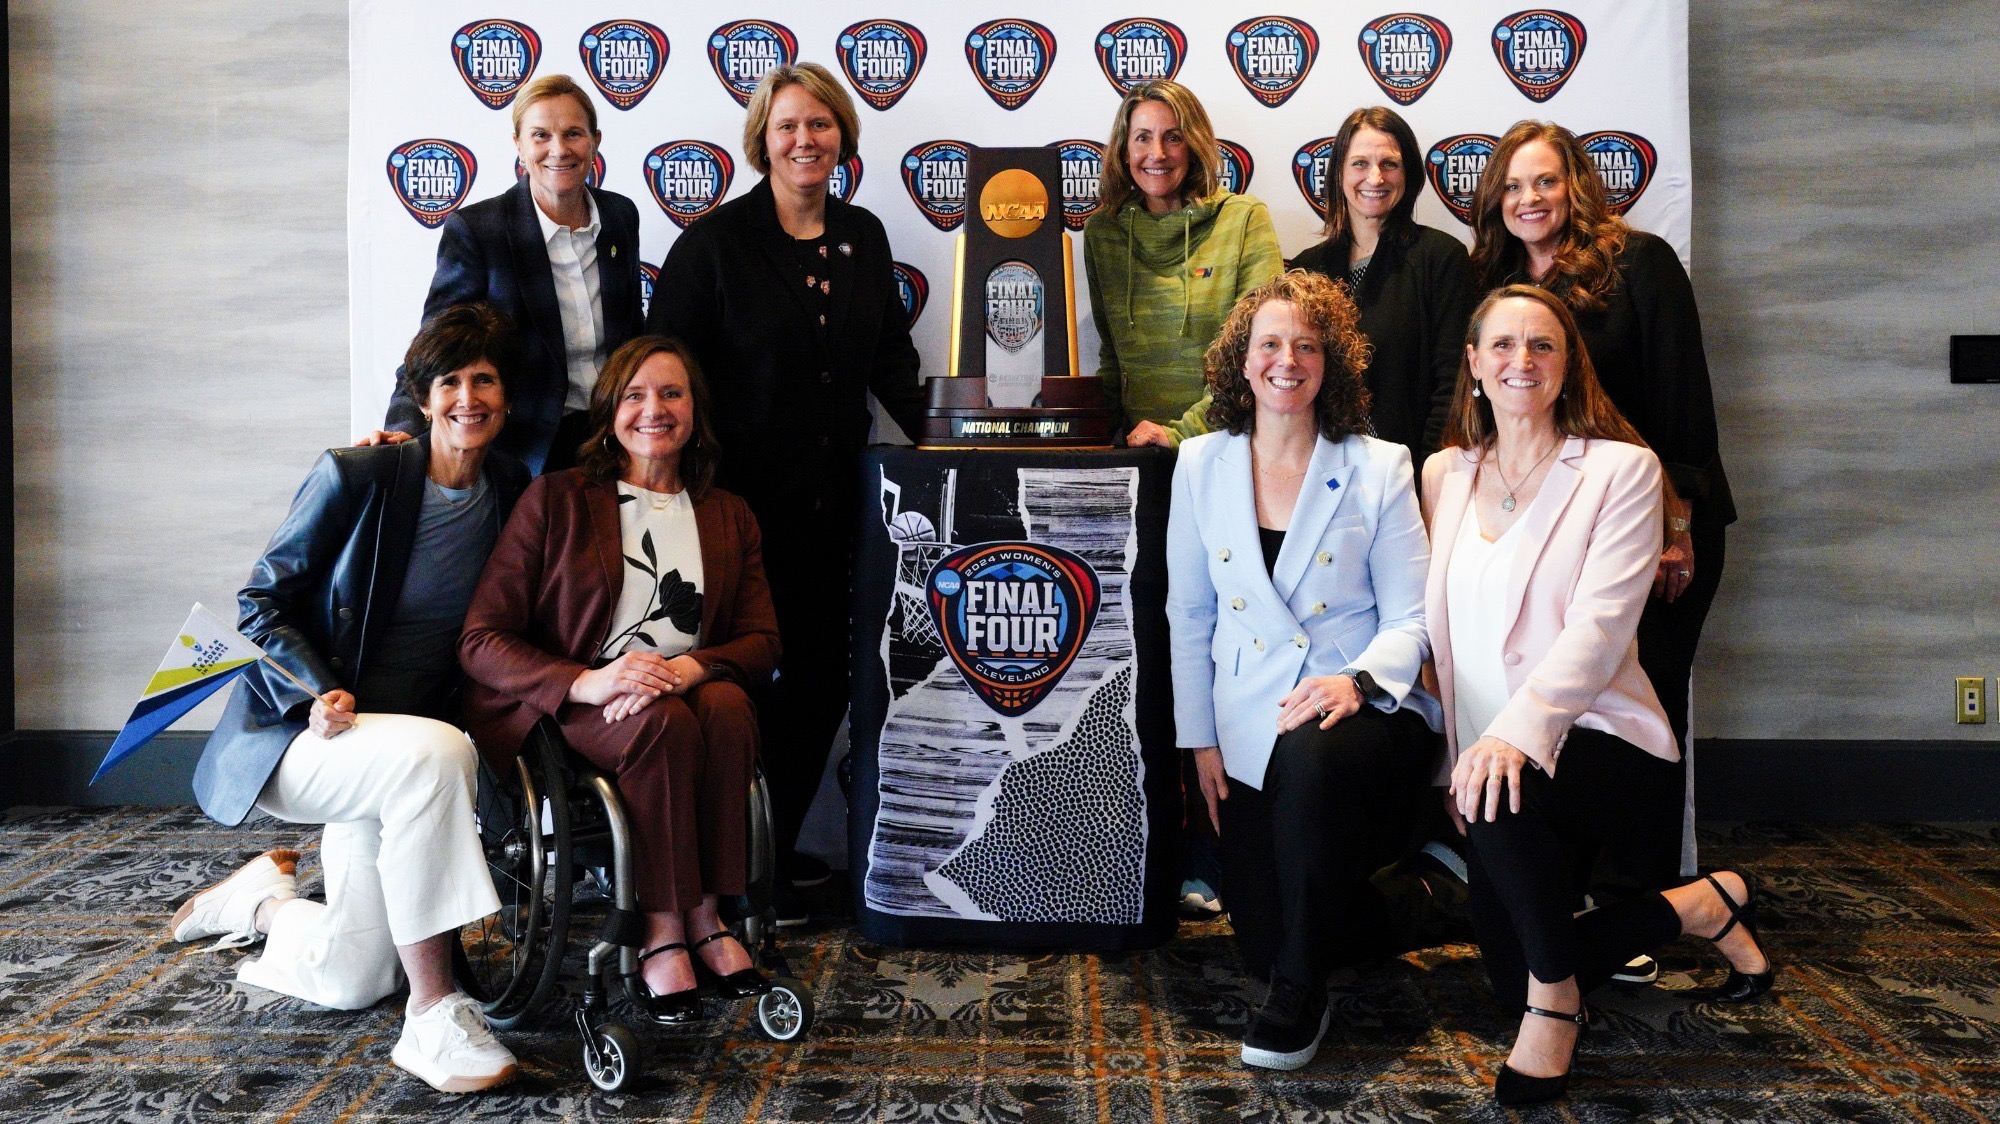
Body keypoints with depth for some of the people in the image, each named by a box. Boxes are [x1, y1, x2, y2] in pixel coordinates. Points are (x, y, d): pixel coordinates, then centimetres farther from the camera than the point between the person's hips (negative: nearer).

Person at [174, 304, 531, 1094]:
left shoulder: (512, 494, 1)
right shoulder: (356, 477, -12)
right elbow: (263, 602, -8)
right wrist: (319, 690, -23)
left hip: (408, 739, 5)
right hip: (304, 733, -5)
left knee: (351, 983, 9)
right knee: (435, 754, -40)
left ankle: (266, 895, 41)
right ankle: (433, 1016, -32)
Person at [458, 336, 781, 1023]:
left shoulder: (729, 517, 15)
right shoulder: (554, 501, 4)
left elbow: (762, 642, 5)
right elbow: (481, 641, -4)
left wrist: (691, 667, -19)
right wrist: (587, 682, -23)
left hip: (691, 693, 3)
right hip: (569, 710, -3)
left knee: (727, 703, -31)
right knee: (664, 723, -33)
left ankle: (706, 915, -22)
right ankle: (663, 933, -23)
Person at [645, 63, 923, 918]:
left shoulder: (863, 237, 11)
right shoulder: (716, 241, -6)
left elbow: (890, 358, 17)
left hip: (834, 499, 6)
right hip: (748, 499, -5)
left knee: (823, 679, 10)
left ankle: (780, 845, 27)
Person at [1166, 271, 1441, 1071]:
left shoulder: (1380, 468, -1)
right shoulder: (1201, 465, 5)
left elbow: (1411, 617, -4)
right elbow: (1189, 616, 8)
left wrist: (1358, 680, -25)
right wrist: (1199, 739, 4)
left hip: (1366, 711, -3)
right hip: (1251, 735, 3)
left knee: (1311, 759, -40)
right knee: (1262, 941, -3)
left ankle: (1300, 994, -17)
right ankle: (1390, 912, 33)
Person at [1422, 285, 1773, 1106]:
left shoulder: (1621, 469, -4)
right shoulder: (1444, 474, 10)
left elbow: (1600, 624, -17)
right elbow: (1440, 628, 11)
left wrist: (1520, 731, -32)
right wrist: (1459, 760, 3)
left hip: (1597, 738, -5)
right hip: (1489, 749, 5)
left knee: (1506, 797, -38)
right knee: (1512, 983, 1)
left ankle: (1554, 1000, -14)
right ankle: (1700, 906, 25)